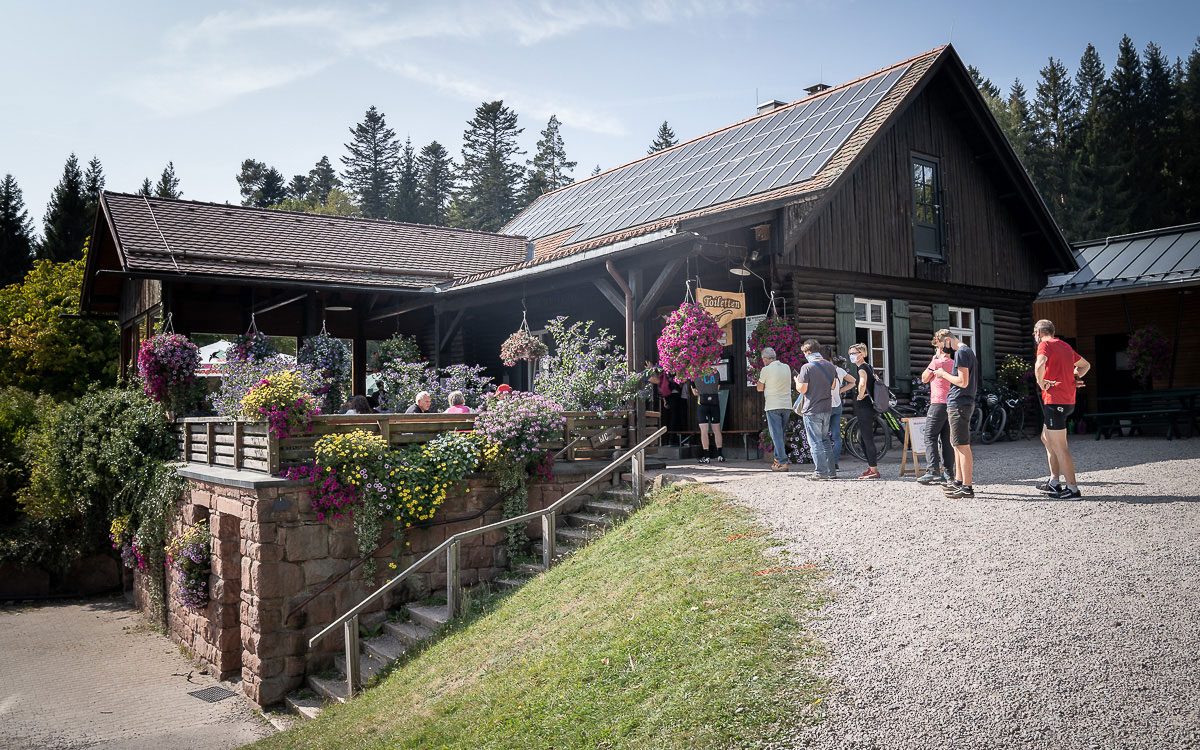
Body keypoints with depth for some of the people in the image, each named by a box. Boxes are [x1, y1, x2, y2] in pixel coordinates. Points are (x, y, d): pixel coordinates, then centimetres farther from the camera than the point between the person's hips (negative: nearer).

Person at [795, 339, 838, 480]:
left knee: (815, 442, 0)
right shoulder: (830, 366, 6)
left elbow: (802, 389, -15)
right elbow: (833, 385, 16)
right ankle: (831, 471, 18)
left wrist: (797, 381, 4)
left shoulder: (807, 367, -15)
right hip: (827, 408, 7)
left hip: (812, 410, -7)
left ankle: (821, 472, 1)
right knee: (825, 440, 17)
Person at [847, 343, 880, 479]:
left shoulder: (862, 368, -15)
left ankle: (873, 470, 0)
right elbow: (875, 381, 30)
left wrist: (860, 396, -20)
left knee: (867, 439, -5)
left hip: (864, 408, -10)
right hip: (869, 407, 10)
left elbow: (862, 383, -36)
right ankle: (872, 465, 22)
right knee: (861, 438, 17)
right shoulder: (869, 367, 15)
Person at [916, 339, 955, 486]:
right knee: (947, 440, 9)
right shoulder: (954, 364, 11)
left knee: (930, 438, -4)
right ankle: (948, 474, 8)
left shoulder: (936, 362, -9)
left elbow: (924, 379, 4)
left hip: (938, 404, -7)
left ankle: (933, 472, -14)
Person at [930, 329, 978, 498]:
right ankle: (959, 482, 27)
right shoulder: (968, 351, 18)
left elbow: (963, 382, -21)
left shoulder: (961, 353, -14)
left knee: (963, 446, -9)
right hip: (961, 403, 11)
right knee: (957, 445, 18)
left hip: (959, 405, -11)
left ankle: (968, 488, -7)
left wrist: (944, 374, -8)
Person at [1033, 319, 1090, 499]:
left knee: (1059, 447, -5)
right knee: (1046, 438, 21)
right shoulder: (1066, 346, 18)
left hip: (1054, 400, -9)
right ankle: (1054, 482, 22)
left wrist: (1041, 384, -15)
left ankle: (1073, 489, -3)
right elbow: (1085, 365, 32)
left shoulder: (1045, 344, -9)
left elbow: (1040, 364, -30)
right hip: (1068, 400, 9)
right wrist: (1075, 378, 18)